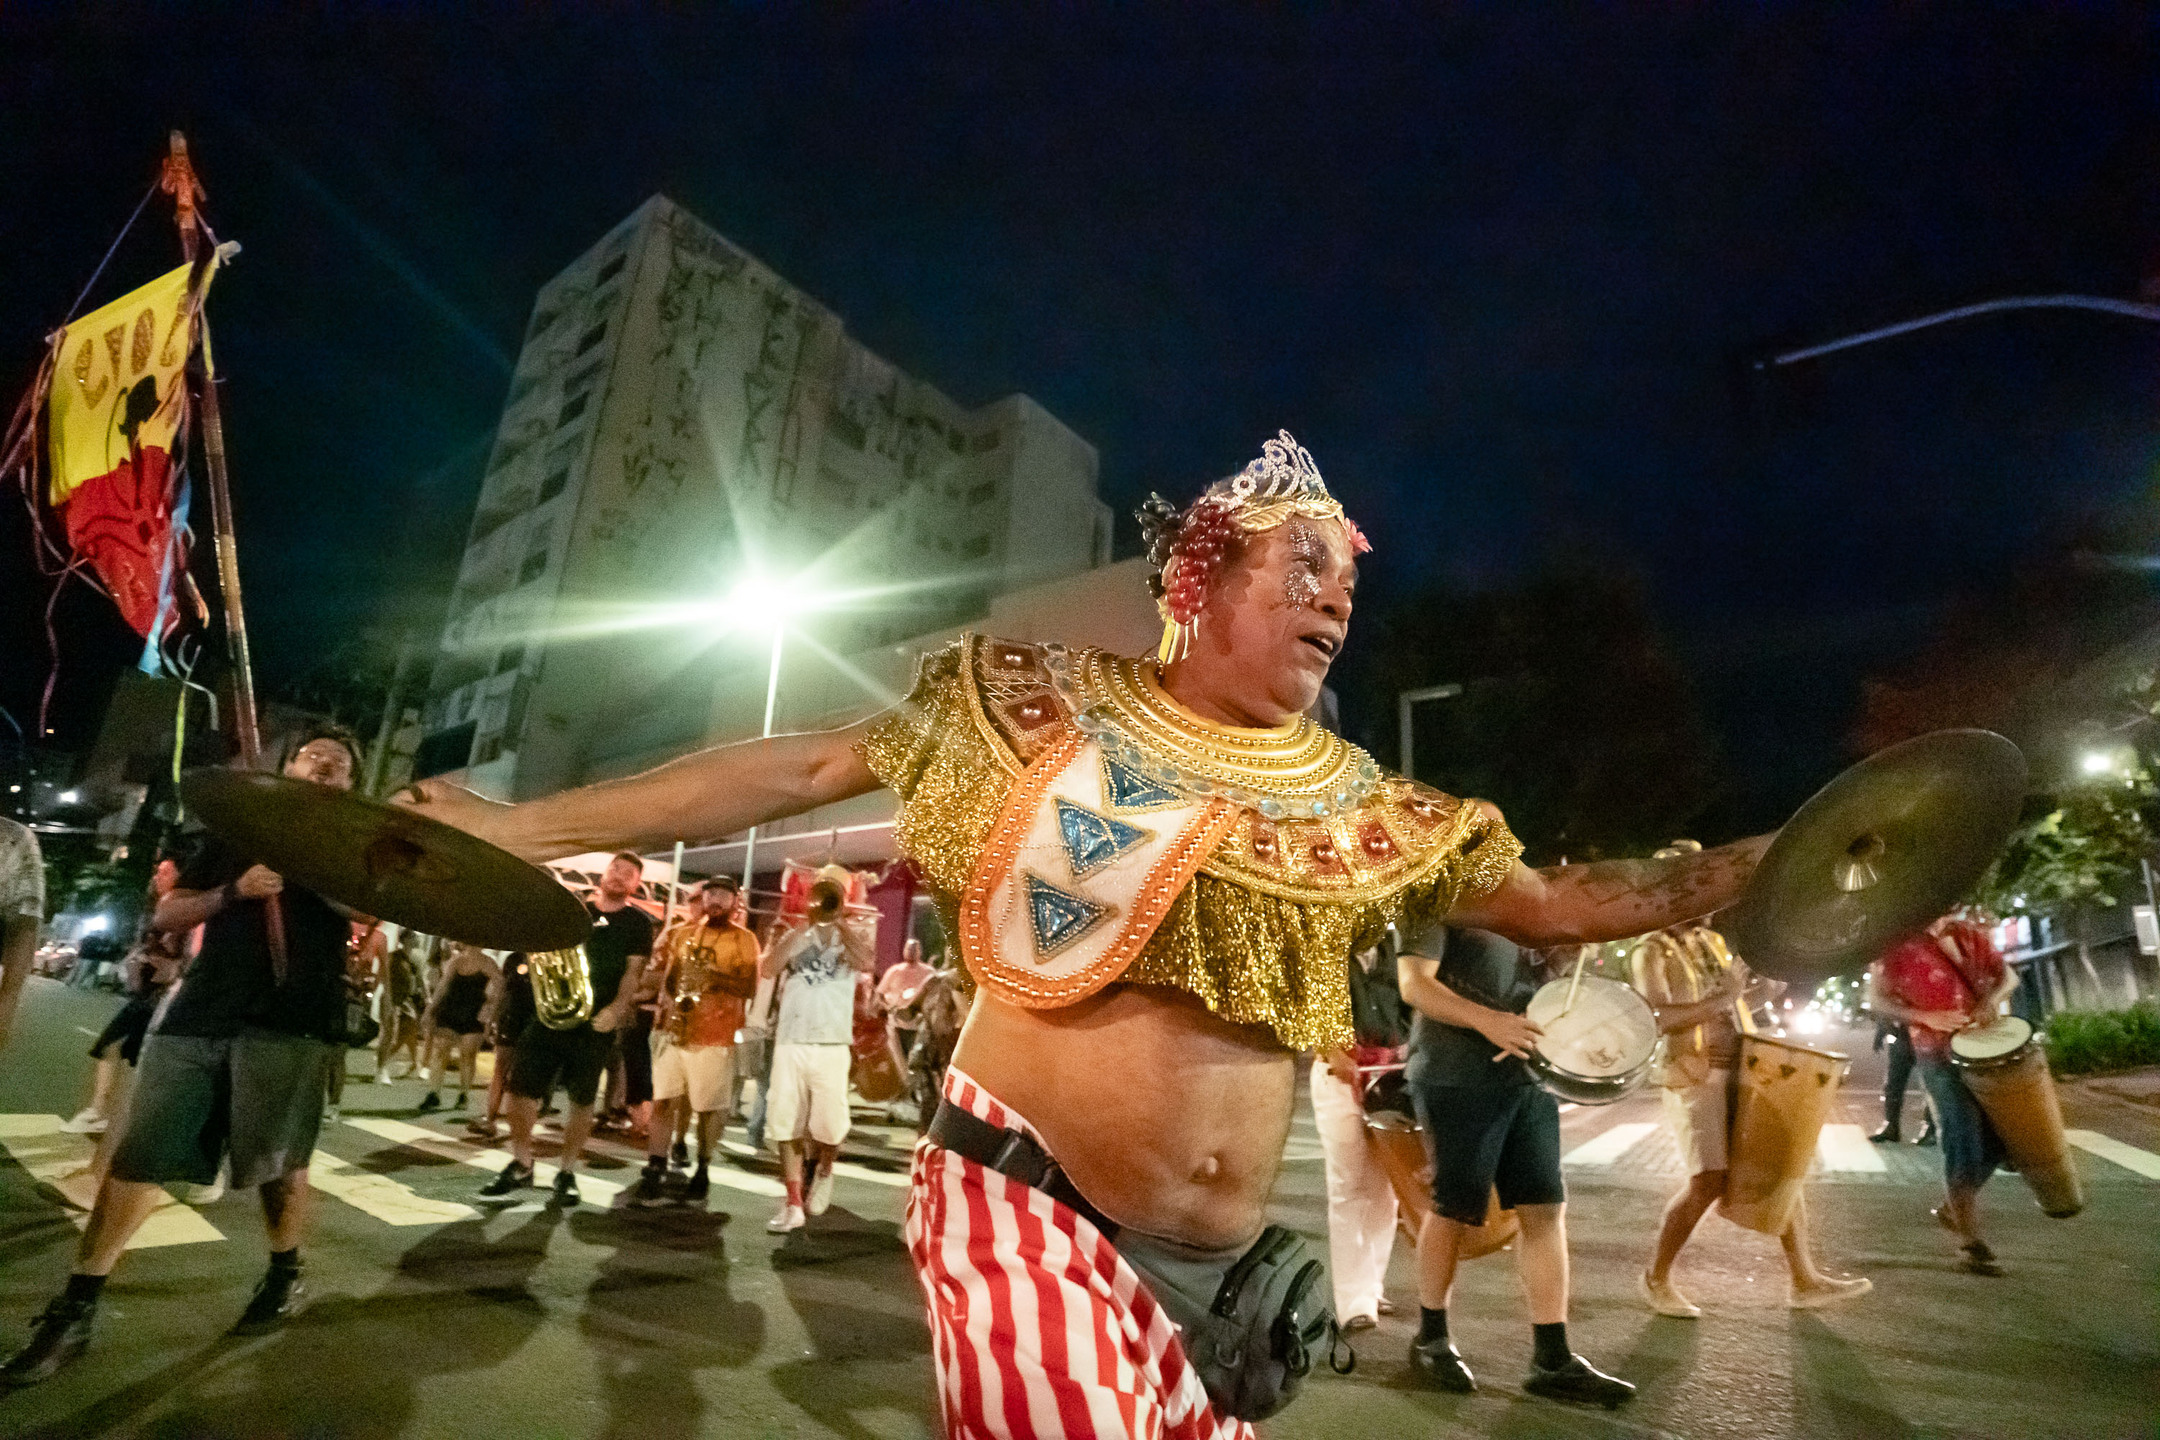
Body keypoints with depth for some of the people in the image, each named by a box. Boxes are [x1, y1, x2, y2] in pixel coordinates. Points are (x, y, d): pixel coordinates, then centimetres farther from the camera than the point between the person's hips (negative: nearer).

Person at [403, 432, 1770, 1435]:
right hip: (1032, 1212, -5)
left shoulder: (1362, 809, 4)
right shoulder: (1054, 715, -8)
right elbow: (807, 767, -8)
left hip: (1221, 1266, 5)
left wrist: (1759, 865, 6)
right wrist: (519, 825, -7)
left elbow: (1556, 901, 12)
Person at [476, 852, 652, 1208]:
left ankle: (567, 1172, 17)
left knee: (581, 1099, 3)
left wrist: (617, 1008, -21)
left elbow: (634, 970, -7)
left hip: (595, 1022, -3)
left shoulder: (638, 922, 1)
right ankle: (520, 1166, 18)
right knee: (522, 1088, 2)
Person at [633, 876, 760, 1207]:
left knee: (709, 1107, 3)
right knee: (662, 1101, -1)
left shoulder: (743, 939, 1)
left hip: (715, 1035, -3)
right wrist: (667, 998, -7)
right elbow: (655, 971, 11)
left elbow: (750, 987, -7)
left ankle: (702, 1172, 19)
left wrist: (716, 977, -21)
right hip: (671, 1029, 3)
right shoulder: (677, 932, 13)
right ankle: (654, 1171, 8)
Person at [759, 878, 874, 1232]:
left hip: (832, 1045, -2)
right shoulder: (794, 936, 9)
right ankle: (793, 1204, 15)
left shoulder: (851, 935, 5)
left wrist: (840, 923, -14)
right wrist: (804, 927, -11)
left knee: (829, 1123, -2)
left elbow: (866, 963, -18)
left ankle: (823, 1170, 30)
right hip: (789, 1042, 2)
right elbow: (768, 968, -10)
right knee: (787, 1124, 4)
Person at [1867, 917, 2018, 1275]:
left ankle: (1952, 1207, 30)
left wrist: (1992, 999, -11)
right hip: (1940, 1055, -5)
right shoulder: (1897, 946, -7)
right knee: (1963, 1141, -7)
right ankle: (1970, 1240, 2)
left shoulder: (1970, 934, 6)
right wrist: (1924, 1016, -17)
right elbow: (1876, 1000, -4)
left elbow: (2008, 974, 10)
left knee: (1998, 1137, 9)